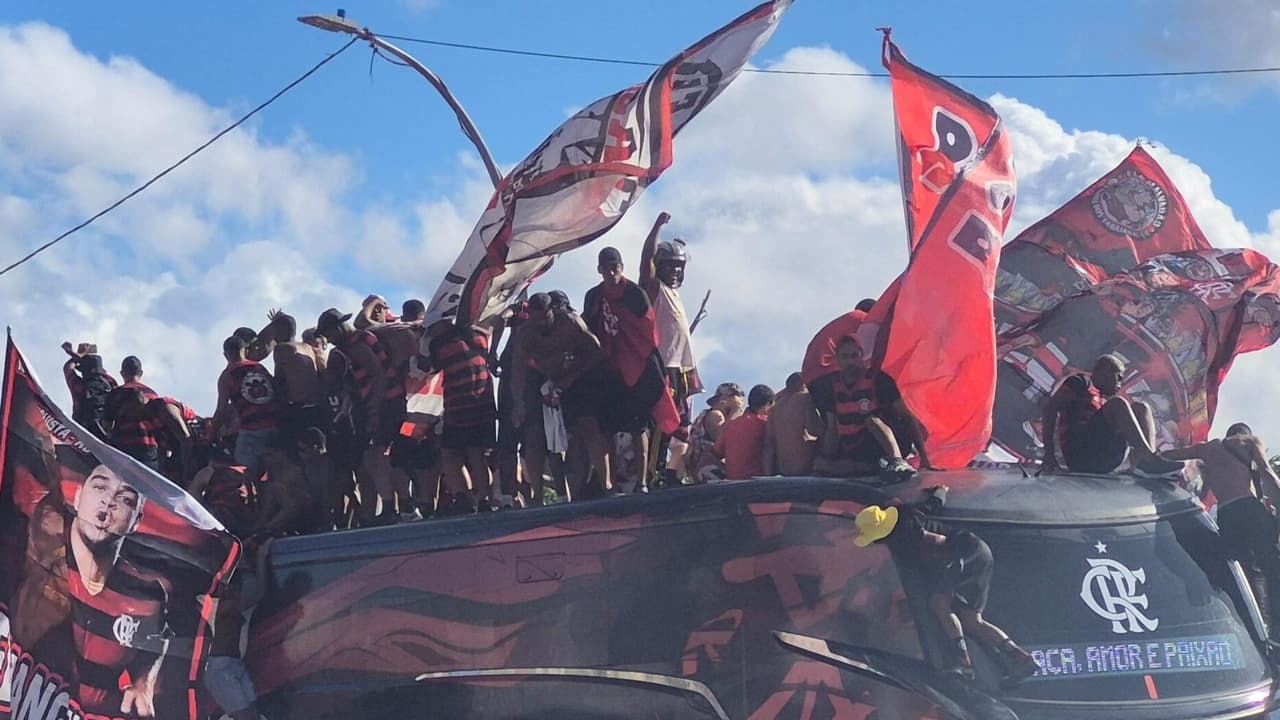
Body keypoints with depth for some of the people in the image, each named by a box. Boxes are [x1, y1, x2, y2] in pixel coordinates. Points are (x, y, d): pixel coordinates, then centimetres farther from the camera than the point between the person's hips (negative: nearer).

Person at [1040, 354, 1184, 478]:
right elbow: (1051, 407, -5)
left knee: (1140, 408, 3)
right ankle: (1148, 460, -34)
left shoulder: (1106, 398, 32)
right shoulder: (1081, 382, 9)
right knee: (1118, 403, -19)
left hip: (1103, 463, 7)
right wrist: (1049, 452, -15)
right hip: (1078, 453, -7)